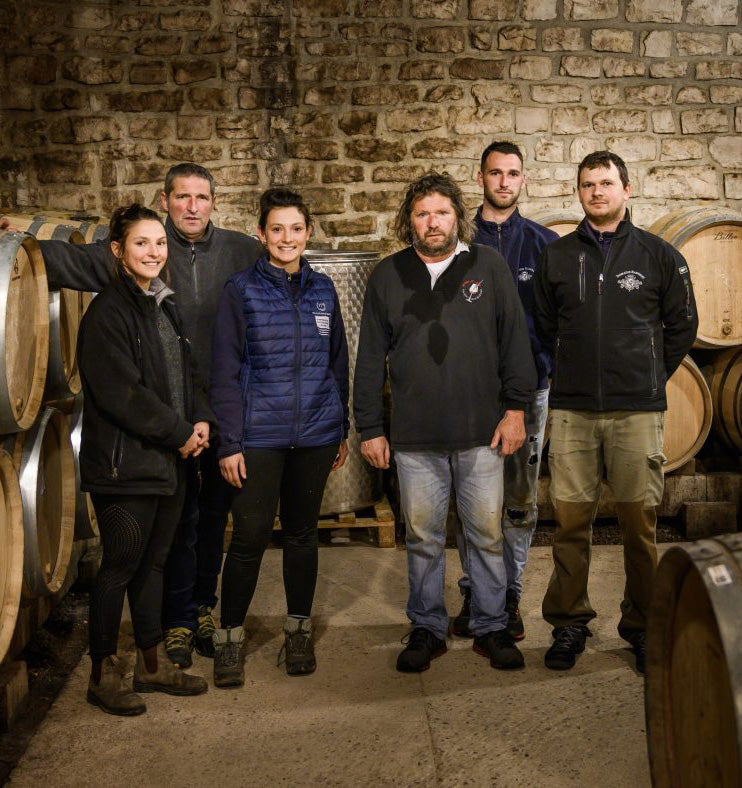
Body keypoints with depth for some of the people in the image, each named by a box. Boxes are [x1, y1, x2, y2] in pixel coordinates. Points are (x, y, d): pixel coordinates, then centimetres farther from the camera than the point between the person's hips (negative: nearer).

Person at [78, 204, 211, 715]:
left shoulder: (165, 306, 14)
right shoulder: (108, 311, -12)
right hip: (124, 462, -8)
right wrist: (179, 432, -13)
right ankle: (104, 673, 17)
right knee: (120, 566, 1)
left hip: (169, 460, 8)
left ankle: (153, 663, 27)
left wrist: (201, 418, 1)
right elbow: (119, 391, -19)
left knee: (153, 562, 15)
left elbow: (185, 373, 19)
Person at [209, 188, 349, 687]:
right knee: (251, 537, -2)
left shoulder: (323, 289, 8)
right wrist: (229, 442, -9)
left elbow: (338, 363, 13)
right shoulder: (241, 290, -2)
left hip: (315, 434, 3)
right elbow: (225, 372, -4)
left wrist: (342, 430, 11)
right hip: (259, 435, -3)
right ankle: (229, 637, 15)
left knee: (303, 533, 13)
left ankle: (299, 631, 27)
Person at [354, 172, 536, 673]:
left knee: (487, 534, 7)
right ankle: (427, 628, 24)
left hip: (481, 433, -1)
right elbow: (370, 359, 7)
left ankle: (491, 627, 23)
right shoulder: (387, 277, 7)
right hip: (415, 438, 1)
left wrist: (516, 408, 0)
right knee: (423, 538, 9)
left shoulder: (489, 266, 4)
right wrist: (370, 428, 4)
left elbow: (515, 340, 5)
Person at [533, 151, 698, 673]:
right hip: (572, 411, 1)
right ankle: (570, 623, 17)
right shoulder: (557, 257, 9)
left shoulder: (660, 255, 5)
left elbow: (683, 325, 13)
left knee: (640, 523, 2)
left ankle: (643, 625, 19)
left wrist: (650, 377, 12)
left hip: (638, 412, -1)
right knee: (571, 520, 3)